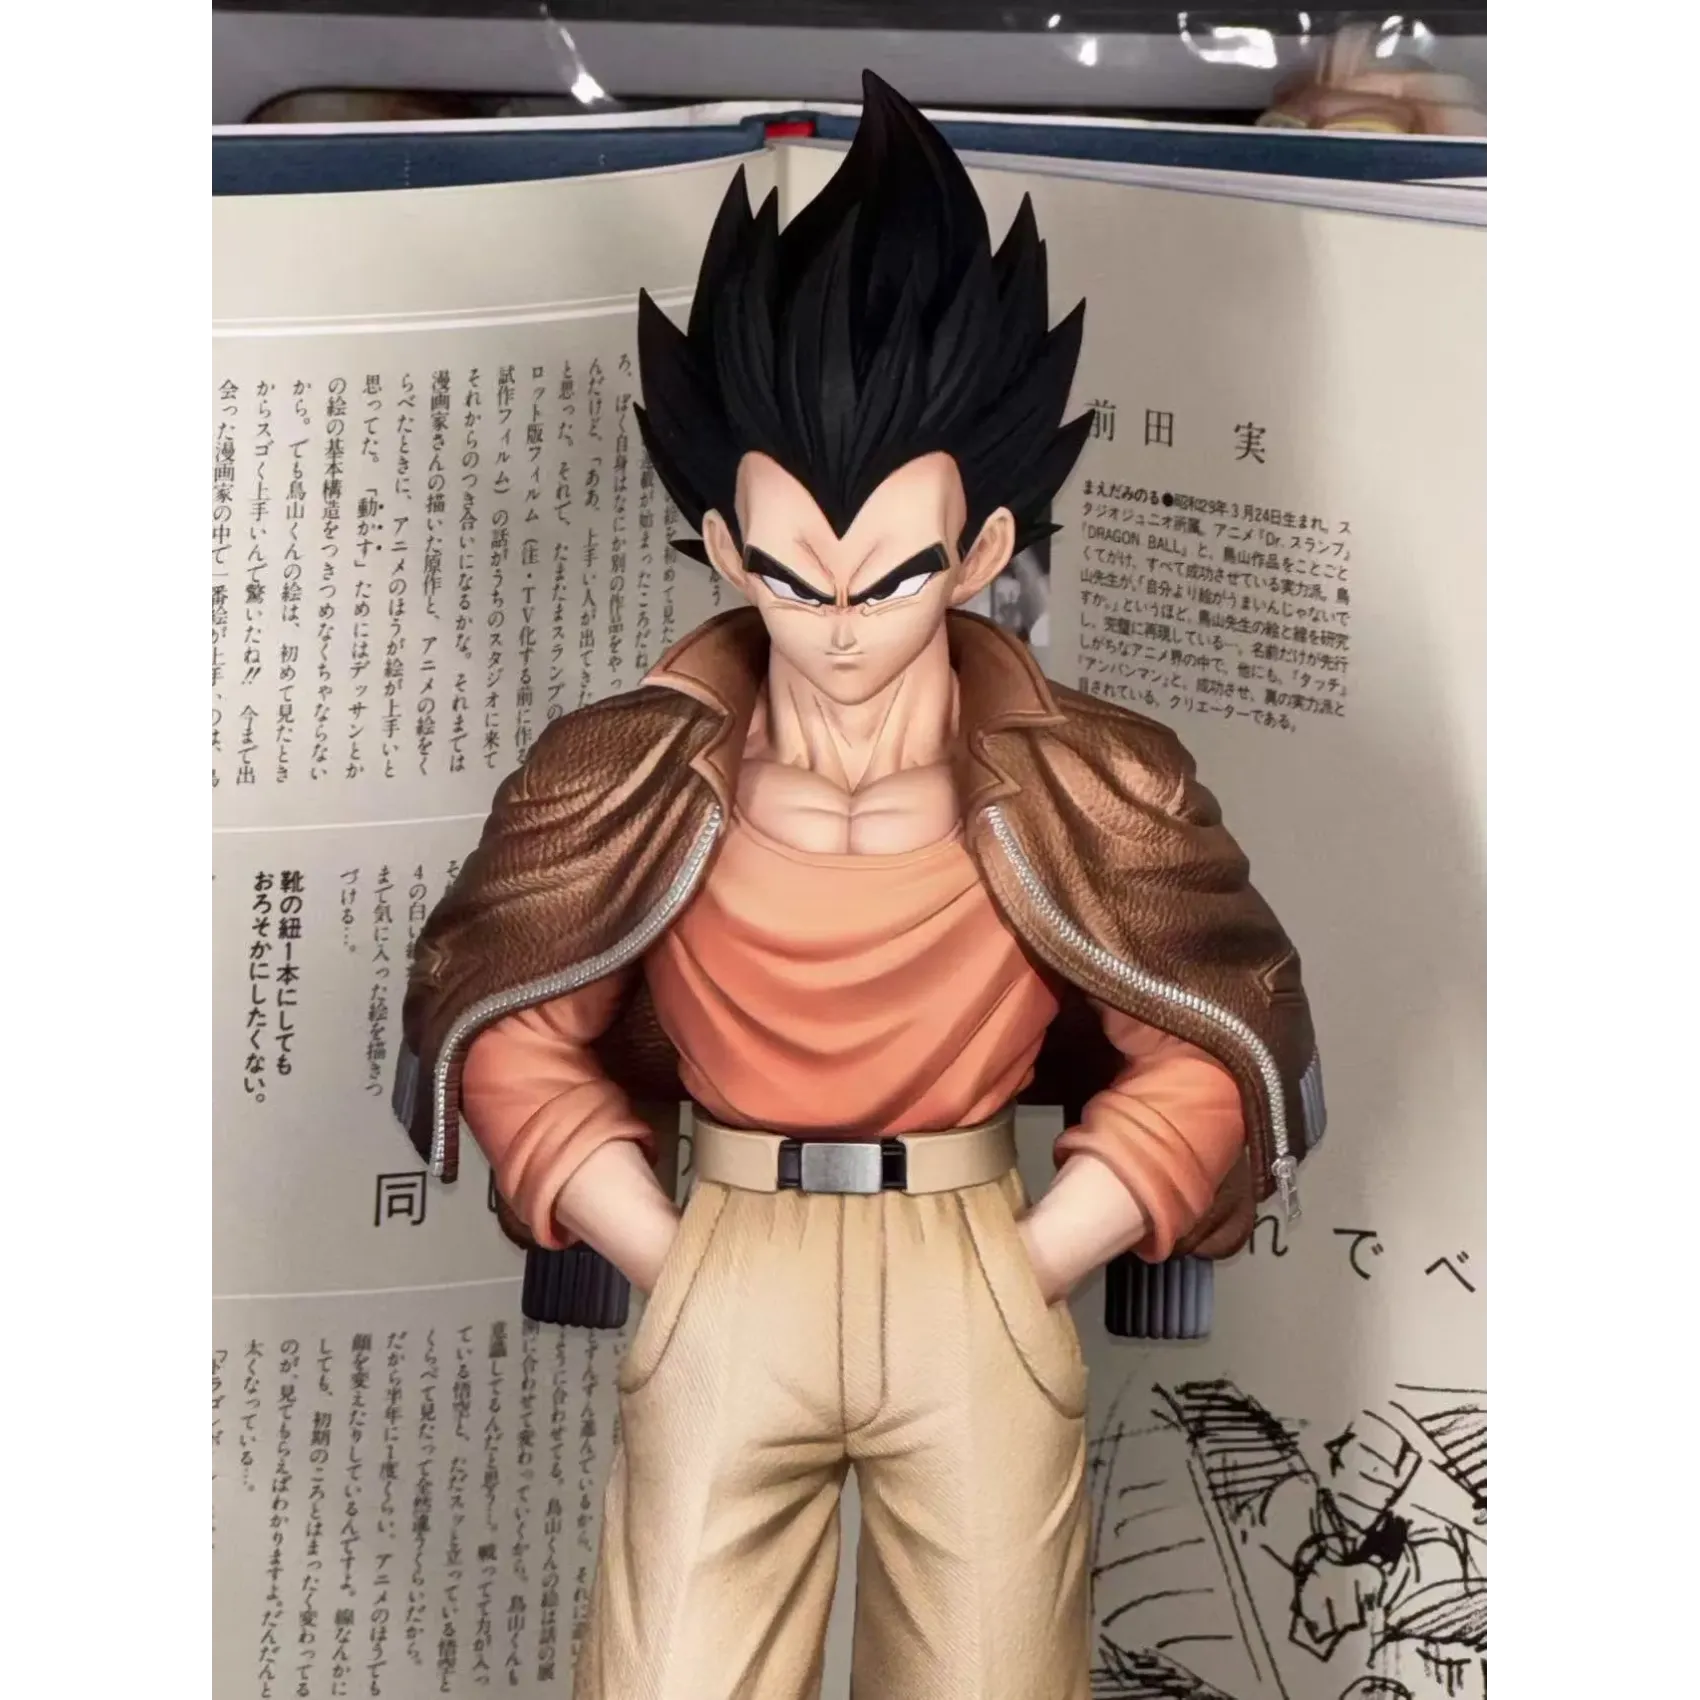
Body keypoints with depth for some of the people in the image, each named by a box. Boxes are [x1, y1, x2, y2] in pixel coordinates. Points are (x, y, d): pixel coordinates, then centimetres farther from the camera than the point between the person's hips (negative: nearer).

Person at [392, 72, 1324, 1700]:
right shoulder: (637, 775, -8)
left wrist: (1019, 1273, -4)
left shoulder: (1083, 786, -8)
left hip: (979, 1289, 0)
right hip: (724, 1281, 0)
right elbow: (510, 1038, 2)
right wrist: (677, 1268, -3)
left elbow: (1203, 1059, 0)